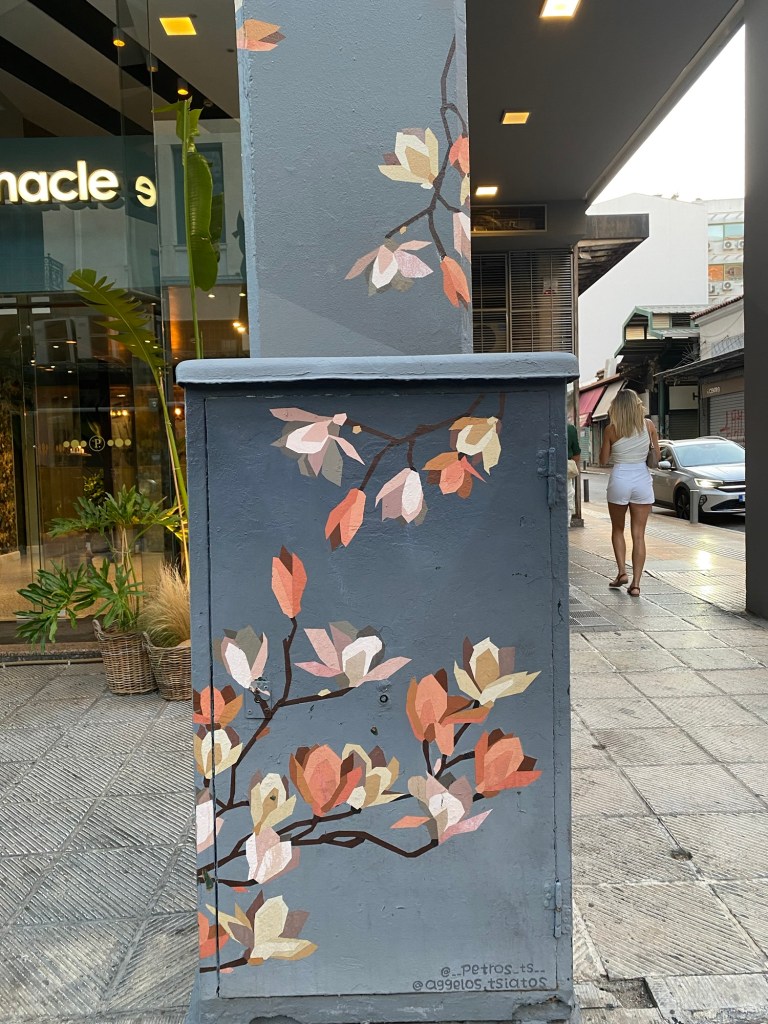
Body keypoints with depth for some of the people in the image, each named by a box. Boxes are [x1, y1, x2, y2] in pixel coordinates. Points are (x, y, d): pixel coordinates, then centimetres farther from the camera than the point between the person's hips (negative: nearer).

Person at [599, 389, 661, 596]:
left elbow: (603, 460, 2)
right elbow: (658, 456, 5)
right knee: (639, 534, 4)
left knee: (617, 529, 20)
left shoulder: (611, 429, -5)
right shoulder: (648, 425, -1)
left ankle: (622, 572, 8)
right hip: (642, 481, 1)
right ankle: (635, 583, 2)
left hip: (619, 481, -1)